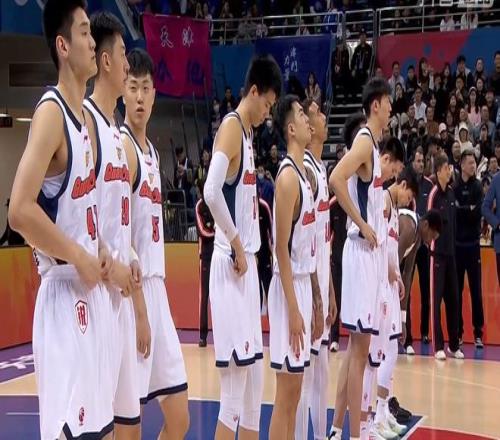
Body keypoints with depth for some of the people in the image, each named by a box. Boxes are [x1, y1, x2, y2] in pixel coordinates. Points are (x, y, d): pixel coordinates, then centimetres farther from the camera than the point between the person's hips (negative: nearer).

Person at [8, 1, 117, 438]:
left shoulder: (83, 116, 13)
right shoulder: (51, 112, -14)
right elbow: (20, 210, -25)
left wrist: (99, 251, 8)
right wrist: (79, 258, -17)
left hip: (94, 294, 9)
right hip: (64, 294, -9)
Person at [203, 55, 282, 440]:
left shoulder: (249, 133, 17)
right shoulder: (231, 127, -12)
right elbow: (212, 192, -27)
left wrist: (248, 250, 15)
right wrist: (235, 243, -18)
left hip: (248, 262, 10)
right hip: (231, 264, -10)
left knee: (254, 373, 14)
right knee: (236, 376, -7)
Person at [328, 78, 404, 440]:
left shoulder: (374, 144, 17)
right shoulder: (365, 141, -12)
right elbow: (336, 179, -28)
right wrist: (362, 224, -21)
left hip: (371, 251, 10)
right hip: (361, 251, -10)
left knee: (356, 346, 13)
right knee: (359, 348, -6)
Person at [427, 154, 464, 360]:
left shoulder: (451, 192, 11)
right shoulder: (433, 194, -12)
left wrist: (452, 243, 10)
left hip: (450, 252, 7)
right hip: (437, 252, -7)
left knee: (453, 298, 10)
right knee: (436, 298, -3)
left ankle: (454, 345, 19)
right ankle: (438, 346, 1)